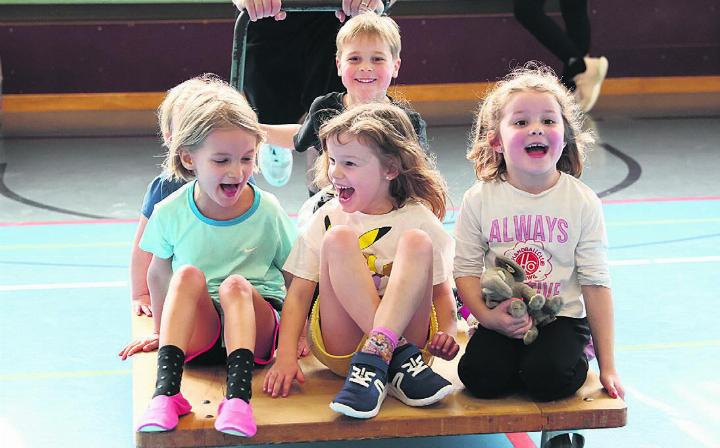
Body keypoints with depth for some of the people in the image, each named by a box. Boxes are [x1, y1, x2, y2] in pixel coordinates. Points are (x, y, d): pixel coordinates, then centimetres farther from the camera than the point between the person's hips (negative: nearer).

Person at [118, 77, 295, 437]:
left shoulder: (267, 211, -6)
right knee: (189, 274, -29)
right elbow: (159, 274, 11)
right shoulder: (171, 212, -5)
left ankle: (238, 394, -48)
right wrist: (161, 331, 17)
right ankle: (166, 390, -41)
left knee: (234, 284, -32)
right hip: (198, 329, 1)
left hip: (255, 325, -1)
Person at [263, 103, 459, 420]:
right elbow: (299, 293, 3)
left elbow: (441, 291, 6)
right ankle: (398, 359, -31)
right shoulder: (326, 219, 8)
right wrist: (286, 356, -11)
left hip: (407, 331, 0)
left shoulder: (419, 220, 6)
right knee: (339, 238, -20)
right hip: (340, 343, 0)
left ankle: (373, 360, -37)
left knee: (416, 241, -21)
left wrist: (446, 334, -16)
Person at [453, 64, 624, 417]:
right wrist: (486, 316, -21)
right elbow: (466, 269, 0)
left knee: (549, 378, -29)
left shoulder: (582, 202, -4)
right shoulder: (480, 200, -2)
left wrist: (607, 365, -4)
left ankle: (574, 360, 5)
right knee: (480, 376, -25)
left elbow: (595, 282, -3)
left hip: (563, 316, -1)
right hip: (502, 320, 1)